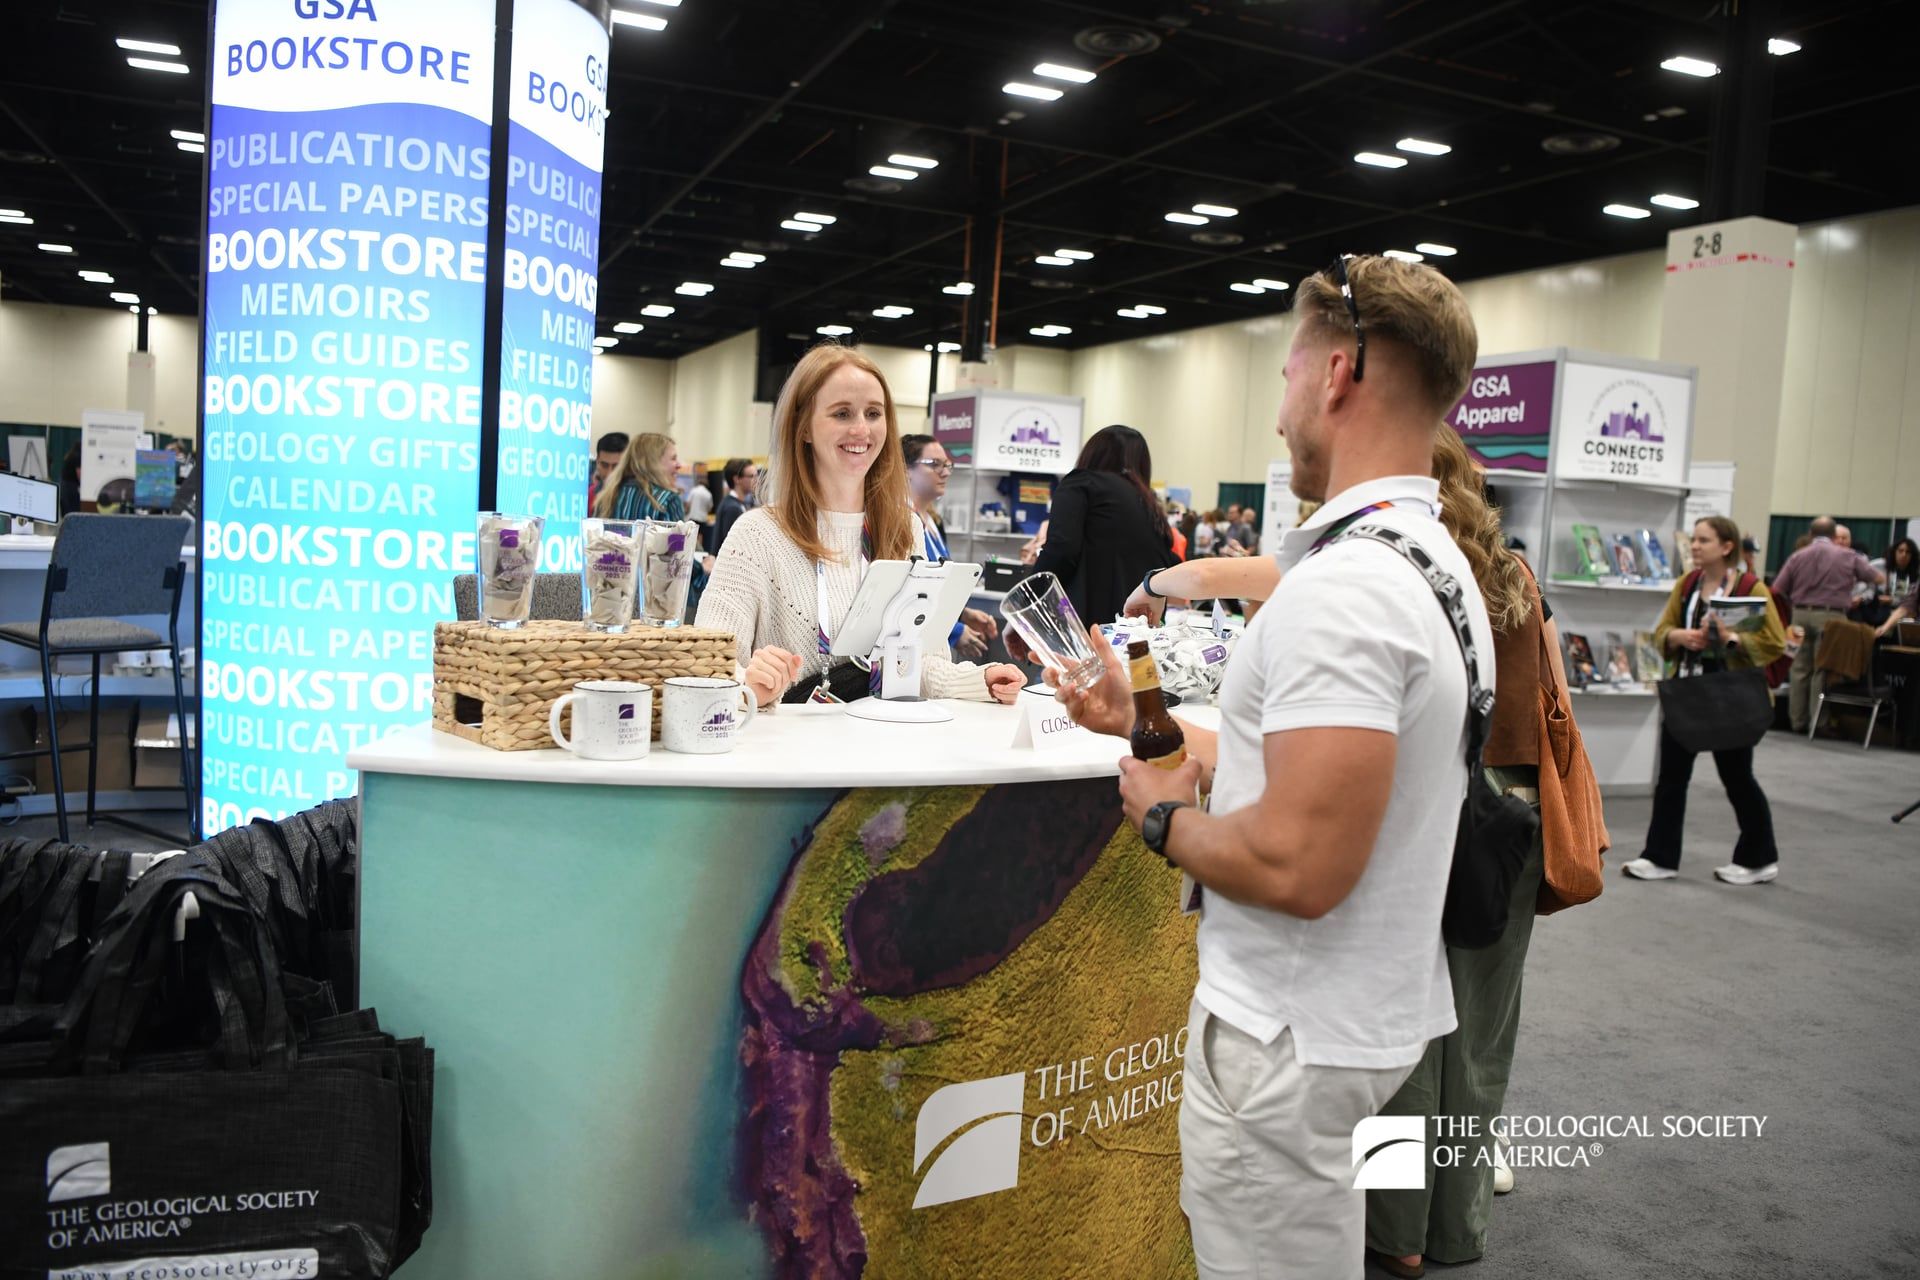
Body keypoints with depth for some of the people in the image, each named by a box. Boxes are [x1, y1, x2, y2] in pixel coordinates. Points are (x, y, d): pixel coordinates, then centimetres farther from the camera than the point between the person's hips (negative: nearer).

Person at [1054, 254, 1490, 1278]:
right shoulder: (1439, 561, 8)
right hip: (1378, 1011, 10)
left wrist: (1163, 819, -12)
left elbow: (1297, 865, -30)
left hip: (1293, 1038, -10)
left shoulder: (1340, 586, -25)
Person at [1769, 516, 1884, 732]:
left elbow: (1778, 589, 0)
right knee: (1822, 670, 1)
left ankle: (1797, 720, 11)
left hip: (1801, 615, 2)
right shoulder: (1848, 556, 2)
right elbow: (1878, 578, 8)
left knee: (1800, 668, 7)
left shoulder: (1798, 556, 5)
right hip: (1831, 616, -2)